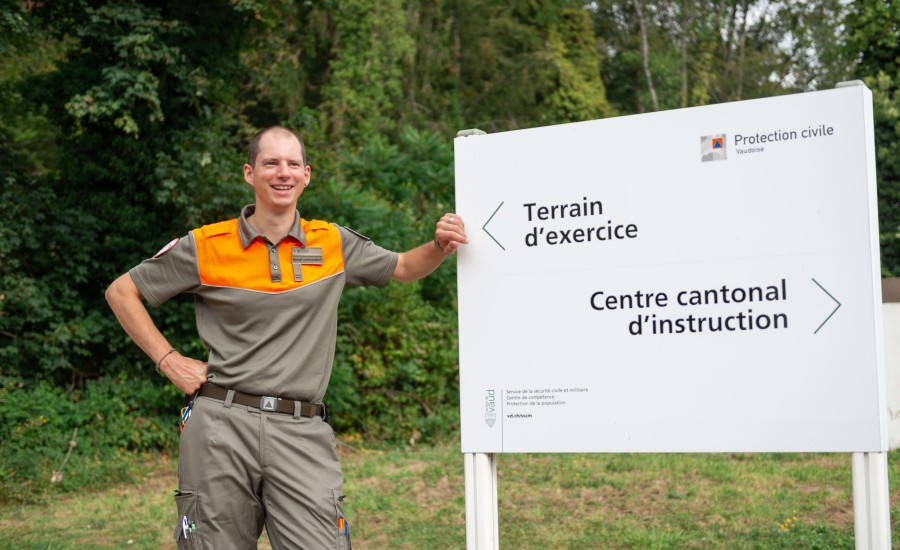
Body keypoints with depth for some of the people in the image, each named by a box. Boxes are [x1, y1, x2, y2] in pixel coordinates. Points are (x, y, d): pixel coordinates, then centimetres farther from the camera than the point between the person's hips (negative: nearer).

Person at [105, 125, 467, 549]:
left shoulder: (332, 243, 9)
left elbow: (404, 268, 21)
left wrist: (440, 247, 1)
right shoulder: (207, 246, 2)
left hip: (301, 432, 1)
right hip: (223, 423, -1)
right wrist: (169, 362, 2)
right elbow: (121, 292, 9)